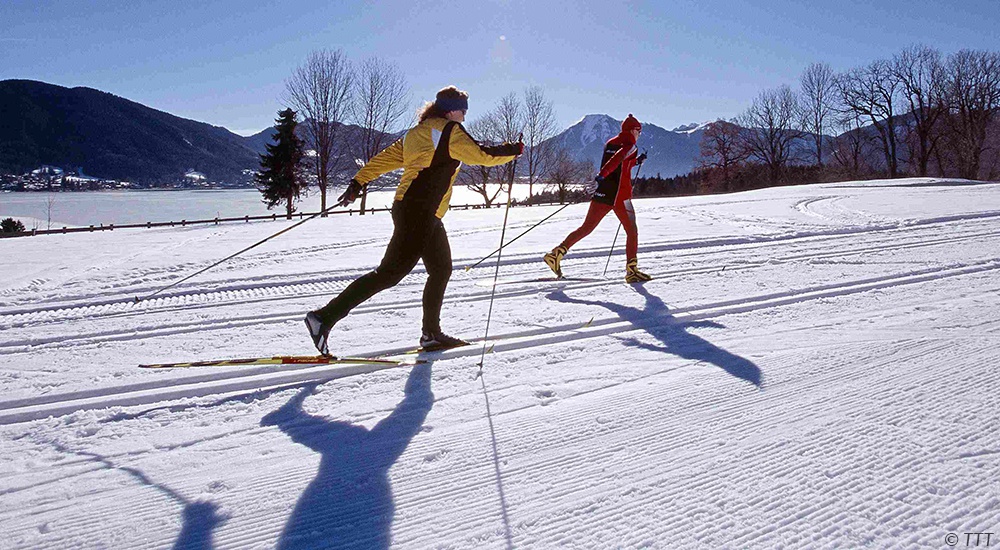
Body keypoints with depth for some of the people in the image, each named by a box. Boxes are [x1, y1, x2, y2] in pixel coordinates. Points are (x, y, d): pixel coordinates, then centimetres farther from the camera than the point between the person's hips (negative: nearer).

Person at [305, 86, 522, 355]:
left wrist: (358, 183, 16)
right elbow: (482, 155, -8)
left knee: (442, 269, 16)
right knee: (390, 273, -10)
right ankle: (325, 317, -12)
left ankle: (432, 333, 22)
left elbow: (384, 157, 16)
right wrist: (514, 150, 5)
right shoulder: (450, 132, -5)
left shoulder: (417, 133, 19)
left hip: (426, 216, 10)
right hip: (418, 213, -10)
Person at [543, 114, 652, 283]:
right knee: (632, 232, 7)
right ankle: (632, 271, 5)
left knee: (586, 227, 9)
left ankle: (558, 252, -6)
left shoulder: (609, 143, 17)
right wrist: (600, 178, -36)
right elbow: (615, 161, -25)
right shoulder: (630, 145, -6)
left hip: (601, 193, 7)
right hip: (619, 195, -6)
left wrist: (636, 161, 34)